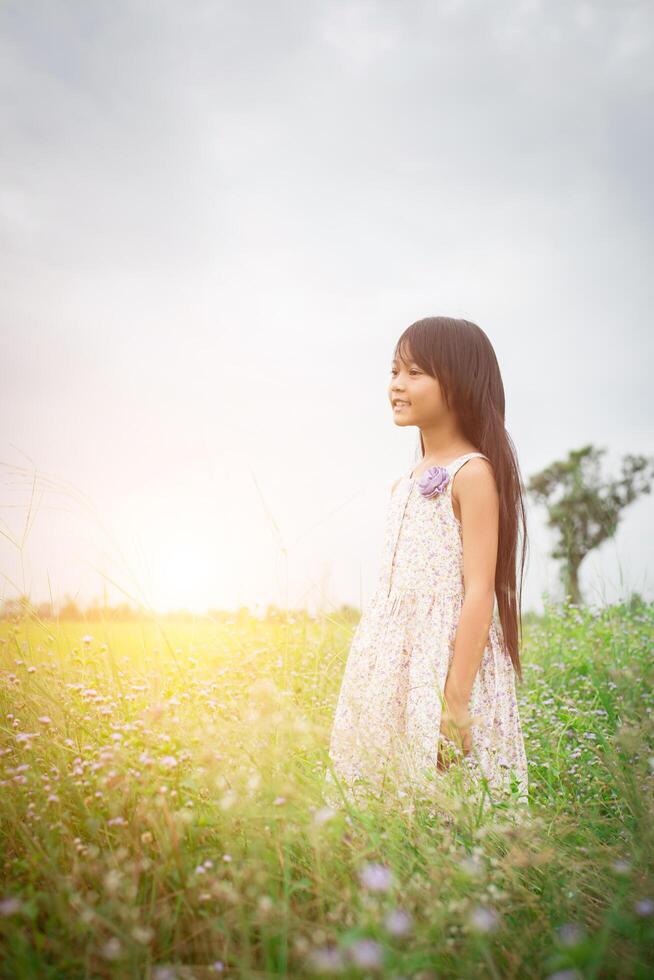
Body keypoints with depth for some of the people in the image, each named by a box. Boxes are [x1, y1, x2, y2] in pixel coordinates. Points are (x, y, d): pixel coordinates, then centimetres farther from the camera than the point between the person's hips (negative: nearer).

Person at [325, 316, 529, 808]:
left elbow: (479, 593, -15)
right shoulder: (406, 483, 12)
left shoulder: (472, 473, -10)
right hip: (393, 672, 7)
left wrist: (455, 702, -18)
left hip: (448, 660, -7)